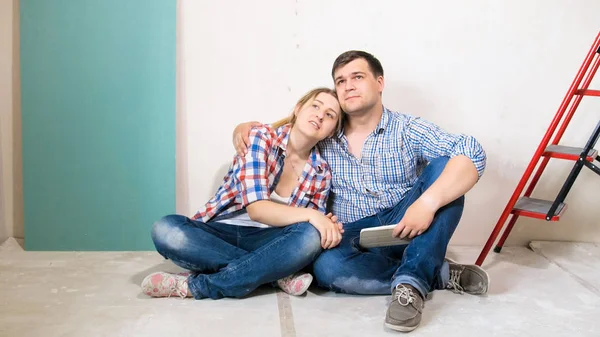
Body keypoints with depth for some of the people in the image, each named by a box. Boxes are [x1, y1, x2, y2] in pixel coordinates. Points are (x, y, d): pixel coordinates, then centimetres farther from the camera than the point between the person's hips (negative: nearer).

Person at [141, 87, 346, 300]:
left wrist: (326, 225, -21)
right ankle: (278, 274, -26)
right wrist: (309, 215, -32)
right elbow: (256, 209, -20)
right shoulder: (261, 137, -10)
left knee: (310, 237, -32)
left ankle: (194, 285, -27)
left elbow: (310, 228, 2)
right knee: (166, 230, -32)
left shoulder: (321, 172, 1)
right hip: (220, 232, -2)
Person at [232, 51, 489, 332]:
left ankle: (412, 282, -32)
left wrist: (428, 202, -32)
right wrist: (245, 128, -3)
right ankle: (440, 273, -19)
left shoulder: (409, 130, -2)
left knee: (445, 168, -23)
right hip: (354, 238, 1)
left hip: (405, 230, -1)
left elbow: (472, 152, -17)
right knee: (326, 267, -34)